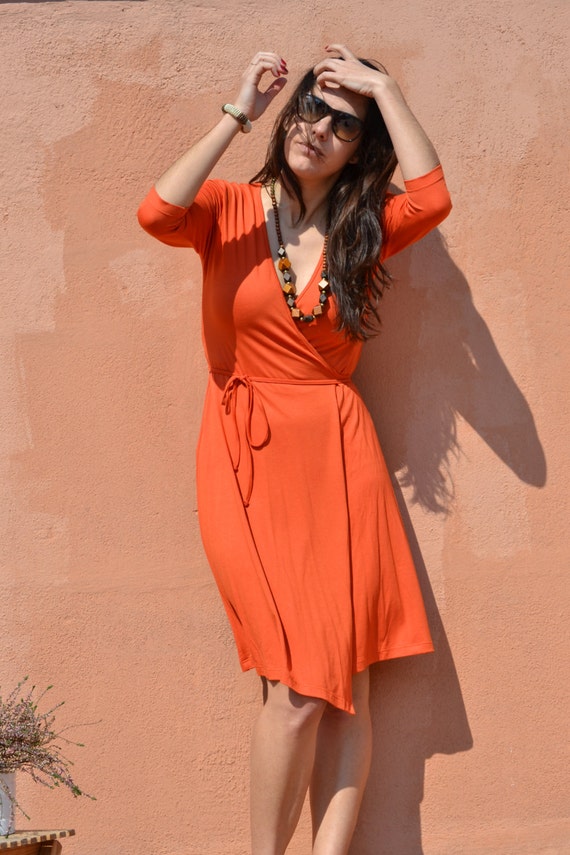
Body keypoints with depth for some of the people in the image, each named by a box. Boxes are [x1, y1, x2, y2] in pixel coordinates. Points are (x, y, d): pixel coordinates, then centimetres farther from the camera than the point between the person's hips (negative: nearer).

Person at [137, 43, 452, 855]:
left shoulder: (365, 227, 9)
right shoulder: (230, 208, 4)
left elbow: (432, 198, -12)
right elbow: (158, 213, -19)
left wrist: (383, 88, -5)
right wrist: (237, 114, -13)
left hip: (338, 452, 3)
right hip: (246, 454, -3)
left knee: (347, 678, -3)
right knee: (298, 683, -11)